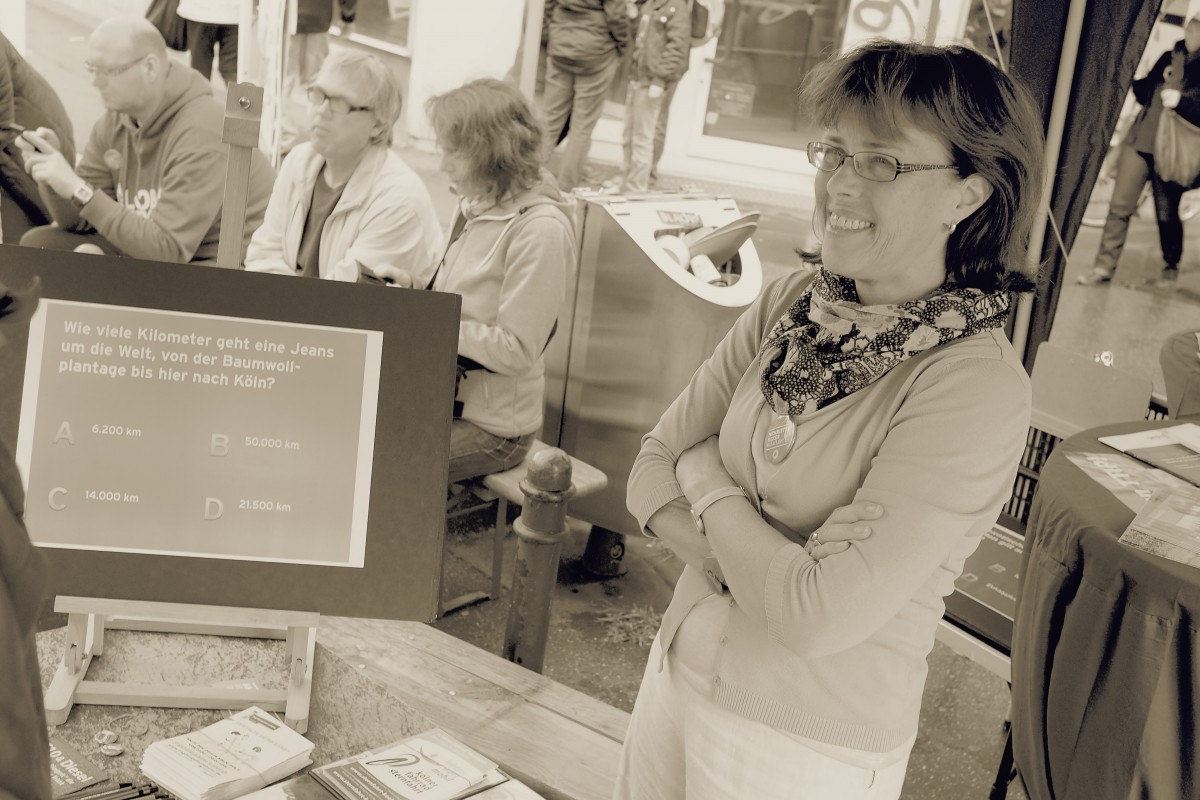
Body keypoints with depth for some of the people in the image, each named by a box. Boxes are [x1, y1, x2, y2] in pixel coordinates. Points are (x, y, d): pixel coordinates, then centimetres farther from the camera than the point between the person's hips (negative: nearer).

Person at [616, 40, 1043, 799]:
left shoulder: (976, 388, -22)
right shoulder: (793, 303, -4)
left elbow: (820, 615, -26)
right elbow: (654, 470, -2)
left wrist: (708, 482, -12)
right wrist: (770, 568, -18)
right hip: (680, 670, 5)